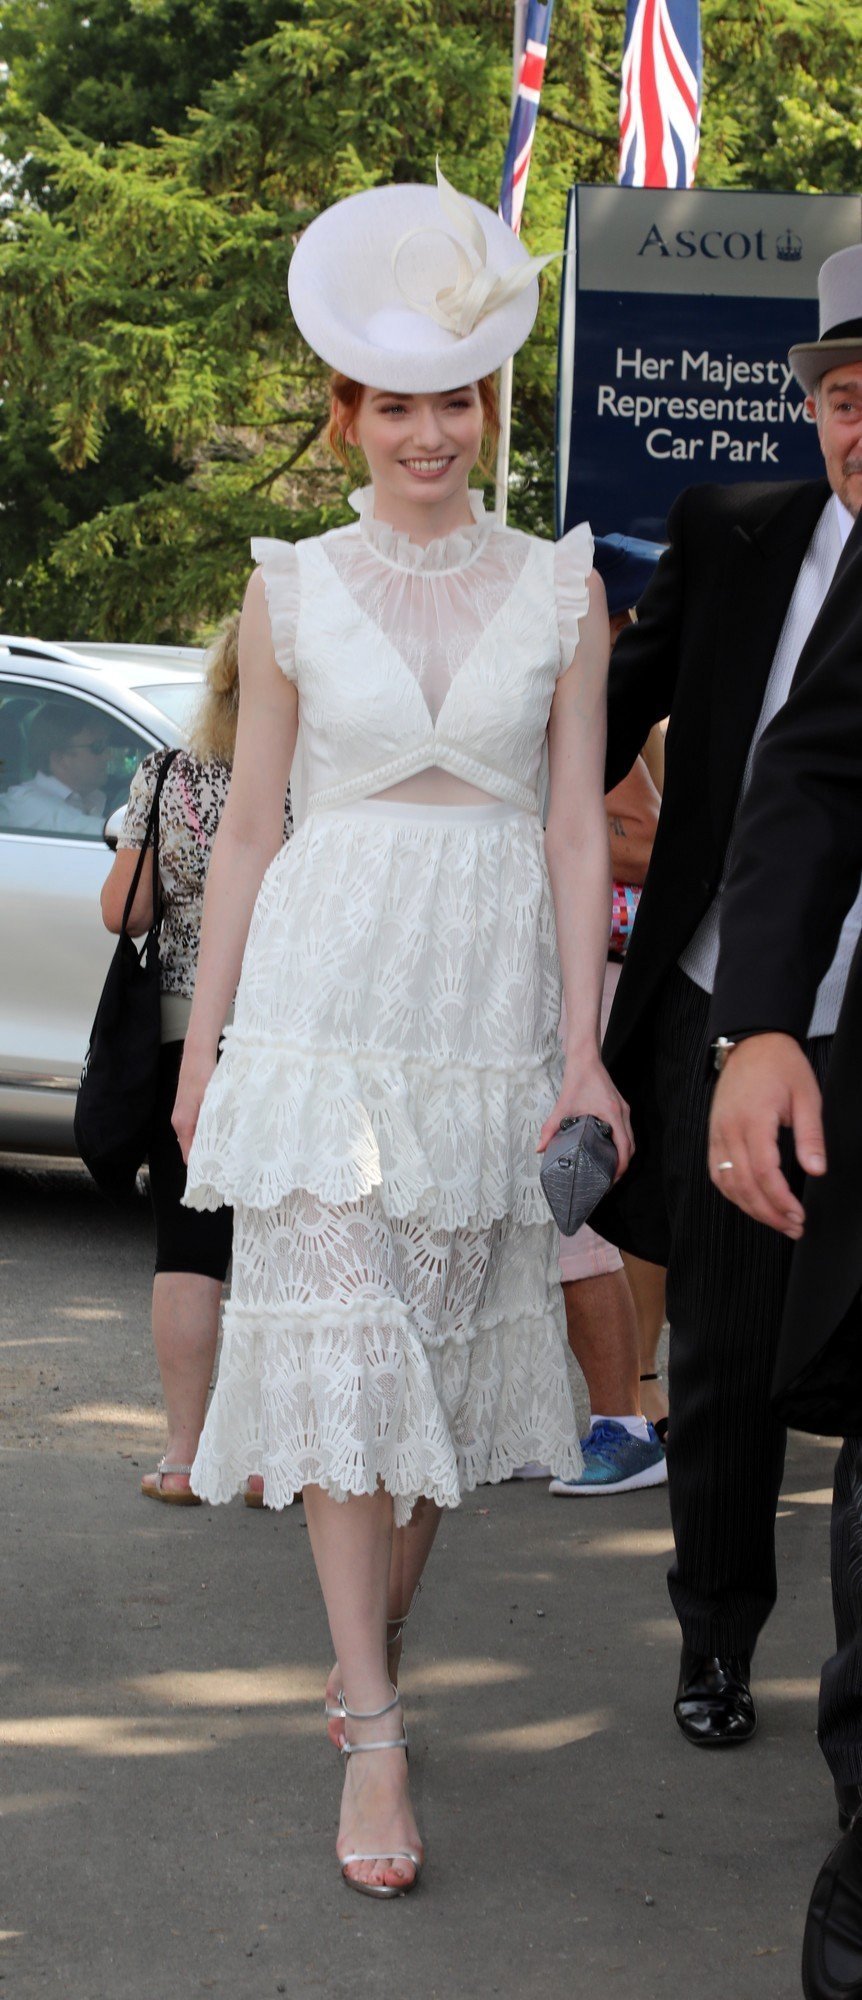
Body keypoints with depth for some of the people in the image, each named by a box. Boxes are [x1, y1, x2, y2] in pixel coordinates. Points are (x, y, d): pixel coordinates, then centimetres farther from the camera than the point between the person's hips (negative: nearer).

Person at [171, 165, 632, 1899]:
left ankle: (371, 1657, 25)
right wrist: (203, 1044, 6)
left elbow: (578, 827, 3)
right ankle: (374, 1737, -7)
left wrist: (581, 1044, -4)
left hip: (493, 995, 1)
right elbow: (247, 828, 8)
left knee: (451, 1348, 7)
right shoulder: (293, 591, 4)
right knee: (342, 1343, -8)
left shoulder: (560, 588, 5)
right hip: (327, 980, -1)